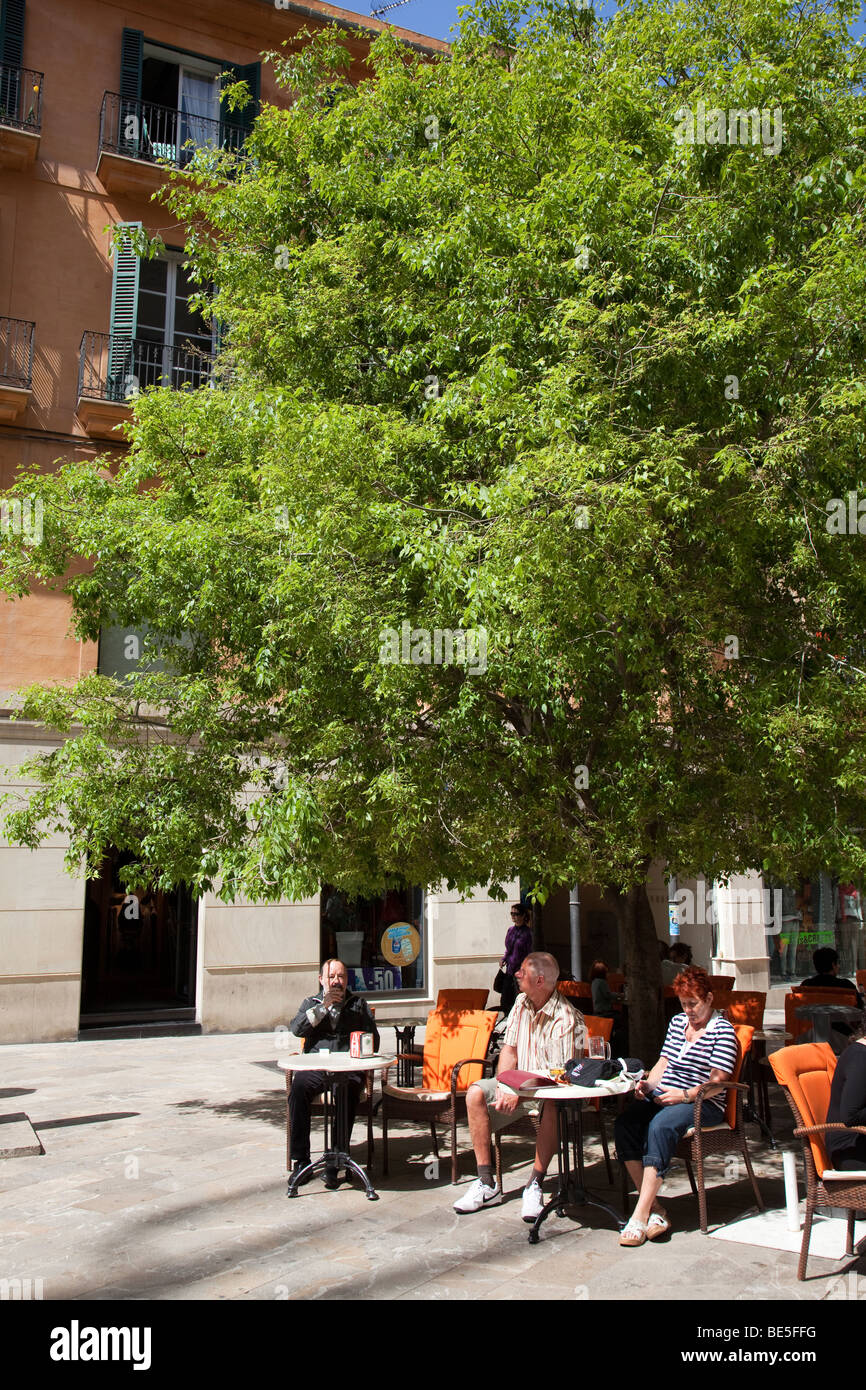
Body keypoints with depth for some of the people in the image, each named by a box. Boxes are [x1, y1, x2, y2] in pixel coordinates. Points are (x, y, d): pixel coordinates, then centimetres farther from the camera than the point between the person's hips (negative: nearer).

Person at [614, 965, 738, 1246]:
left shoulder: (722, 1030, -2)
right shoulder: (677, 1022, 20)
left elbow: (718, 1082, -10)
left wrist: (684, 1095, -21)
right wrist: (648, 1084, 2)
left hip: (702, 1103, -7)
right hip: (662, 1096, 7)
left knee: (659, 1127, -36)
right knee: (624, 1124, -23)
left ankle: (641, 1215, -36)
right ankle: (655, 1208, -22)